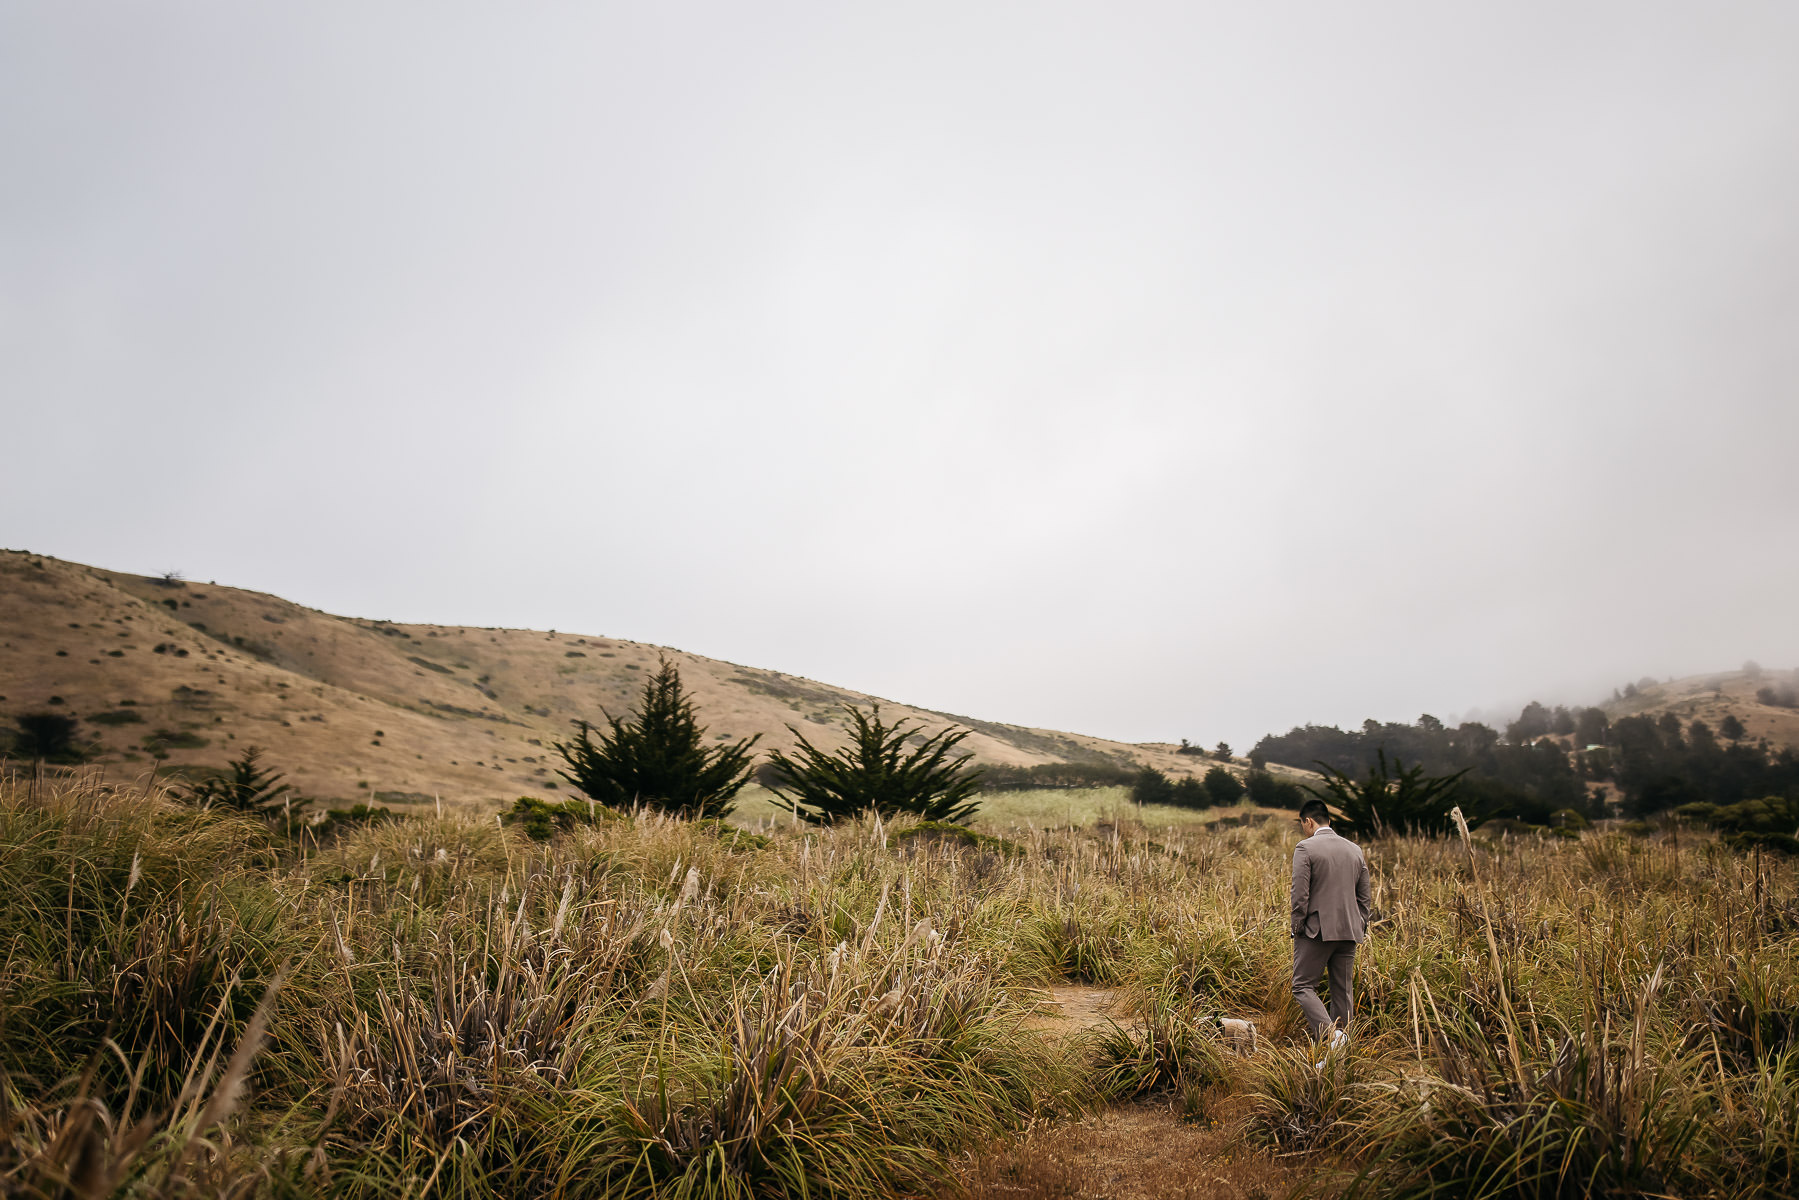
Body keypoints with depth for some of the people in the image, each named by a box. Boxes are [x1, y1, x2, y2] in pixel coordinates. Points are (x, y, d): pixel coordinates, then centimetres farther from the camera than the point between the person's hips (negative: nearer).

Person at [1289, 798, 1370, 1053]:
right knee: (1342, 989, 13)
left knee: (1303, 986, 0)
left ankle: (1330, 1033, -19)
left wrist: (1297, 928, -5)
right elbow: (1364, 897, 14)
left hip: (1317, 929, -6)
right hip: (1348, 931, 6)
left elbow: (1300, 895, -14)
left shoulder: (1305, 848, -10)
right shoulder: (1355, 849, 10)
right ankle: (1342, 1038, 15)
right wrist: (1360, 929, 20)